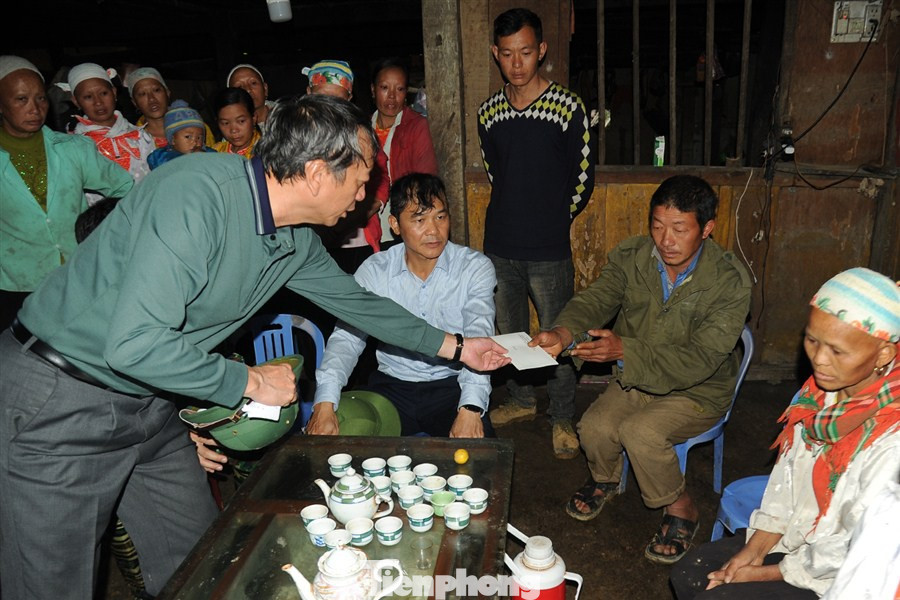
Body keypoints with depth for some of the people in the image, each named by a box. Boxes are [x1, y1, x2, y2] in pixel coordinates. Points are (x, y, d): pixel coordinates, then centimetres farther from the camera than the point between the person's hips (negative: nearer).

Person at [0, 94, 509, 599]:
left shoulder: (296, 242, -1)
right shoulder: (199, 194, -29)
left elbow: (356, 301, 14)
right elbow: (134, 344, -33)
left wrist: (455, 347, 20)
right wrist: (252, 382, -20)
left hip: (147, 402, 8)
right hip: (56, 400, -7)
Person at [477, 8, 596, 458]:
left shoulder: (568, 108, -6)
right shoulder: (488, 112, 6)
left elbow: (583, 177, 0)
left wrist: (553, 220, 8)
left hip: (549, 251, -4)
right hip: (499, 247, 5)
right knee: (510, 331, 17)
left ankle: (562, 418, 22)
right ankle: (521, 400, 37)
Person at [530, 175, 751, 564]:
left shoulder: (730, 282, -21)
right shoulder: (631, 257, -8)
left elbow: (698, 359, -27)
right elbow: (595, 299, -14)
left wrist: (625, 350, -40)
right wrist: (563, 333, -38)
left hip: (698, 390, -4)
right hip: (635, 378, 4)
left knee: (640, 431, -29)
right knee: (594, 428, -21)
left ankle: (680, 508, 2)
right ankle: (604, 478, 17)